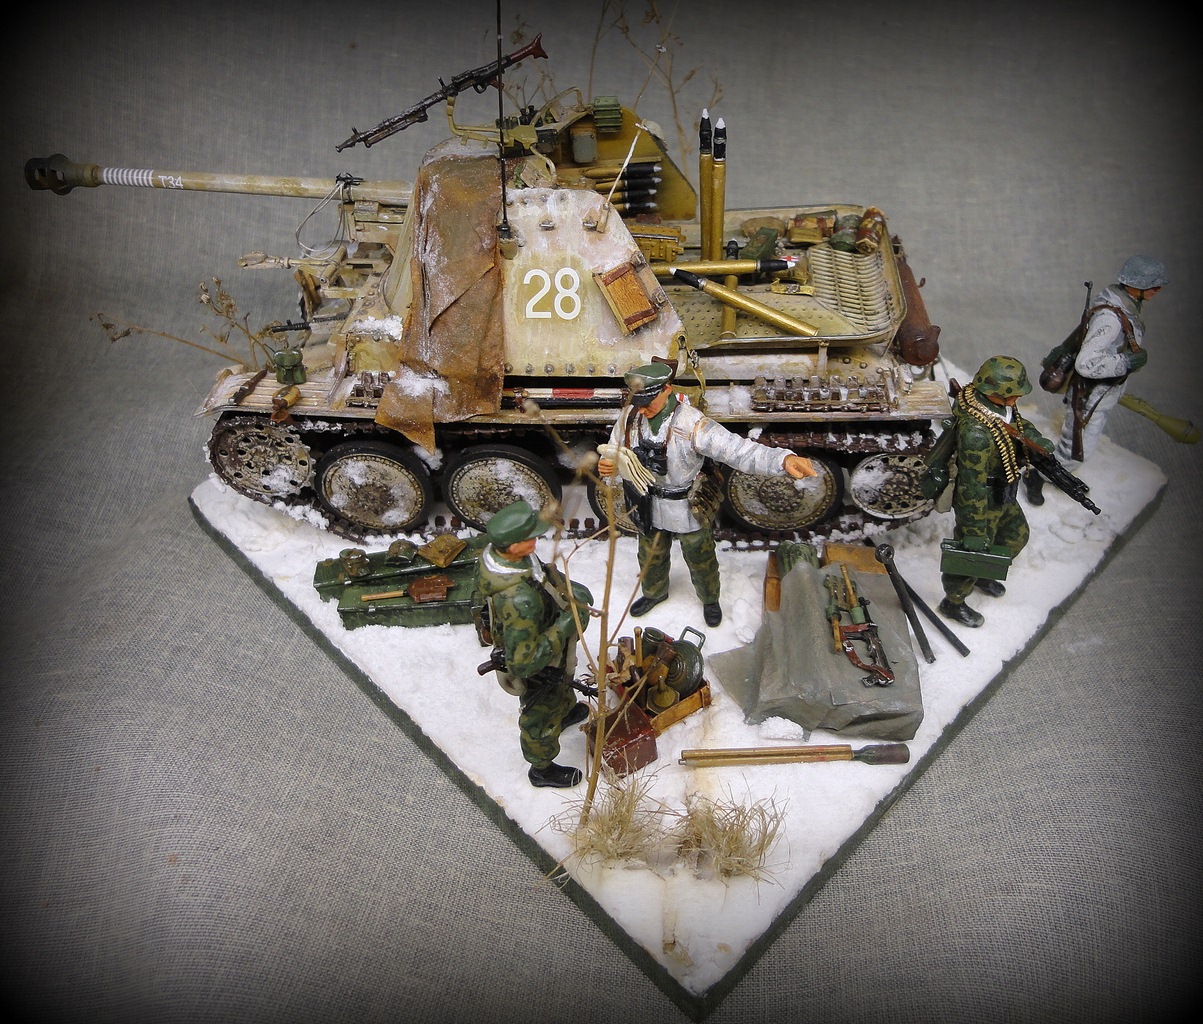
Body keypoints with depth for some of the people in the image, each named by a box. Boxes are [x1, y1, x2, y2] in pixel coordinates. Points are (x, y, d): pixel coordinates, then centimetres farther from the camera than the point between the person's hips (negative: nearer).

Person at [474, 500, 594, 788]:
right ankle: (542, 769, 52)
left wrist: (567, 587, -10)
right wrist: (567, 623, -36)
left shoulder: (493, 552, -23)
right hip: (539, 673, -7)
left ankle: (566, 711, 70)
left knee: (562, 689, 38)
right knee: (541, 717, 23)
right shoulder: (519, 602, -48)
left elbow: (538, 571, 1)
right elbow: (525, 663, -40)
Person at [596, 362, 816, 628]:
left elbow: (736, 449, -42)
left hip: (688, 509, -4)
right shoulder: (630, 416, -16)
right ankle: (654, 593, 60)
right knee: (650, 557, 29)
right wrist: (607, 466, -29)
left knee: (700, 560, 21)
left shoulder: (691, 423, -33)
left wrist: (784, 458, -59)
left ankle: (710, 599, 52)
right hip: (649, 506, 4)